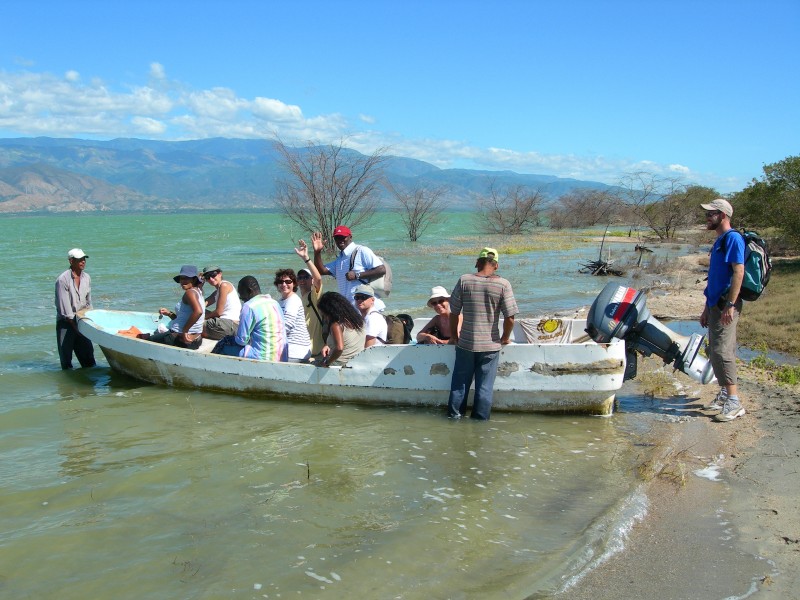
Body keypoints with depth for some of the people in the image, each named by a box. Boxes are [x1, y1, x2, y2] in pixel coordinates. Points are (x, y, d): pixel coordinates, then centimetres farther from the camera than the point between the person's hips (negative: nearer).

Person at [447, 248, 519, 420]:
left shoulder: (464, 280, -5)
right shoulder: (503, 284, -9)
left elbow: (454, 312, -1)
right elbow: (510, 318, -11)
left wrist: (454, 335, 13)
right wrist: (505, 338, 6)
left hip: (465, 343, 1)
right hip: (491, 345, -1)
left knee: (460, 381, 16)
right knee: (485, 386, 9)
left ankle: (454, 413, 27)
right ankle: (480, 418, 16)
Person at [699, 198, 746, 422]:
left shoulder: (733, 238, -12)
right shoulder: (719, 241, 18)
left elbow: (738, 272, -20)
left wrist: (730, 305, -25)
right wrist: (707, 308, 24)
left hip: (726, 304, -10)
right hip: (716, 304, 10)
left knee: (722, 351, -14)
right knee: (716, 352, 14)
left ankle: (734, 402, -13)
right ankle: (725, 394, 25)